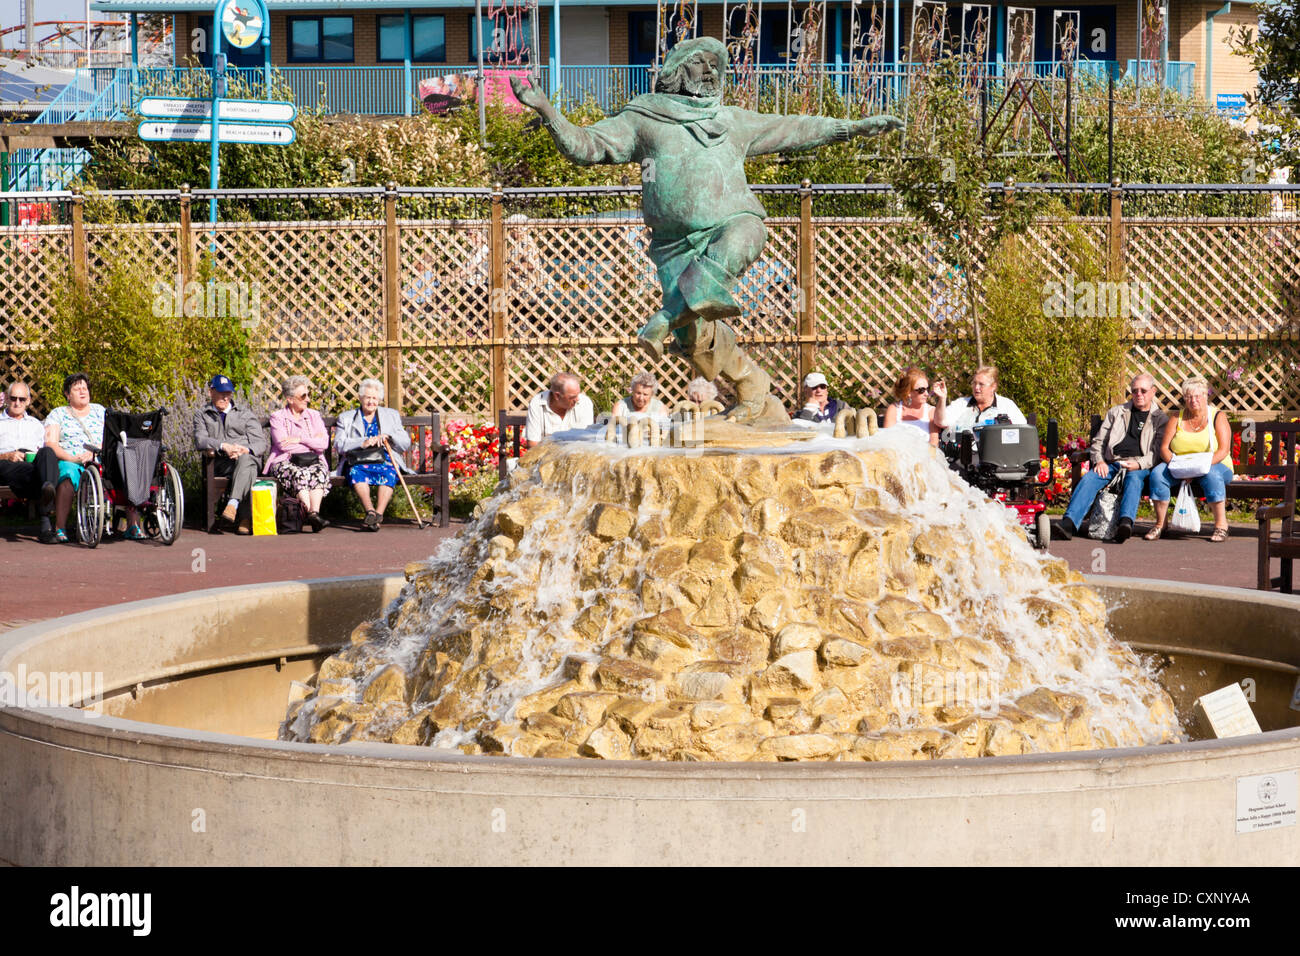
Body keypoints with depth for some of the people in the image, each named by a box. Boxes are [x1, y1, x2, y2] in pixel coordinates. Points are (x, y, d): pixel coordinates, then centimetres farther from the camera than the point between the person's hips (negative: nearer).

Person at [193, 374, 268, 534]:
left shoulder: (245, 414, 24)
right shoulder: (202, 415, 22)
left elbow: (260, 443, 11)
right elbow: (200, 440, 2)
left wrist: (245, 450, -13)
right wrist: (223, 446, -16)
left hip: (249, 457, 0)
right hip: (221, 463, 0)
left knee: (245, 460, -39)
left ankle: (232, 504, -58)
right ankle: (246, 517, -45)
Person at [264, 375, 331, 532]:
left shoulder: (314, 416, 18)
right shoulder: (278, 417, 9)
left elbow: (323, 443, 5)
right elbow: (282, 444, -8)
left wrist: (300, 439, -6)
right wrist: (312, 441, -1)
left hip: (313, 461, 2)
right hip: (286, 462, -2)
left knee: (320, 471, -33)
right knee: (299, 474, -36)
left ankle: (314, 513, -48)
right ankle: (310, 512, -47)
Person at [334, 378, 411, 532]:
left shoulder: (391, 415, 23)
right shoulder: (346, 418, 18)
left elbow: (406, 443, 14)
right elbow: (339, 444, 2)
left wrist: (388, 437, -6)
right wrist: (362, 443, -14)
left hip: (384, 462, 1)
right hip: (357, 463, 0)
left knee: (388, 474, -34)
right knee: (356, 473, -35)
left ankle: (378, 513, -46)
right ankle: (370, 512, -47)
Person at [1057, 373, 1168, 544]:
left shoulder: (1160, 419, 15)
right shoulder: (1116, 412, 24)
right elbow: (1098, 440, 20)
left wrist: (1139, 464, -14)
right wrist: (1099, 461, -1)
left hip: (1140, 467, -3)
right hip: (1110, 464, 3)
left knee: (1134, 479, -38)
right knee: (1089, 478, -28)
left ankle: (1125, 523, -60)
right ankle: (1070, 522, -44)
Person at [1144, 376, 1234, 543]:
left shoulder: (1218, 417, -1)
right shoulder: (1177, 418, 8)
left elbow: (1223, 450, -11)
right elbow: (1164, 447, 2)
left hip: (1215, 465, -3)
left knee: (1211, 475, -39)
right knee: (1157, 472, -26)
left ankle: (1221, 525, -31)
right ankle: (1160, 524, -19)